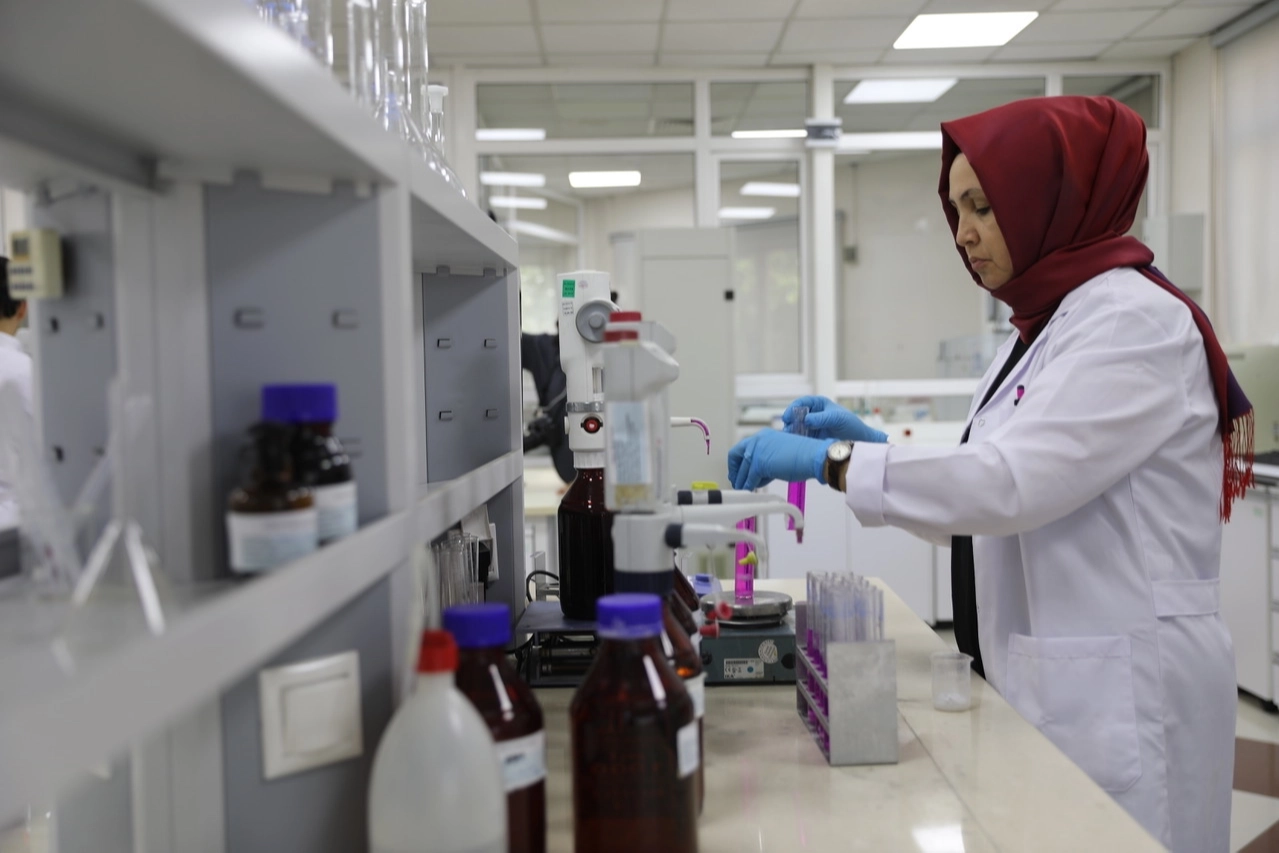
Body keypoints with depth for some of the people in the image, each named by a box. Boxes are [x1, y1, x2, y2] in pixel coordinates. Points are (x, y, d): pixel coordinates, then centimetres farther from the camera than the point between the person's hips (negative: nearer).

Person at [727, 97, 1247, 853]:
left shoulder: (1133, 318, -15)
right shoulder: (1047, 325, 12)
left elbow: (1013, 482, -25)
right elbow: (995, 493, 14)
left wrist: (830, 460, -22)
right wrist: (871, 441, 3)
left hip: (1121, 691, -8)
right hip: (1051, 678, 8)